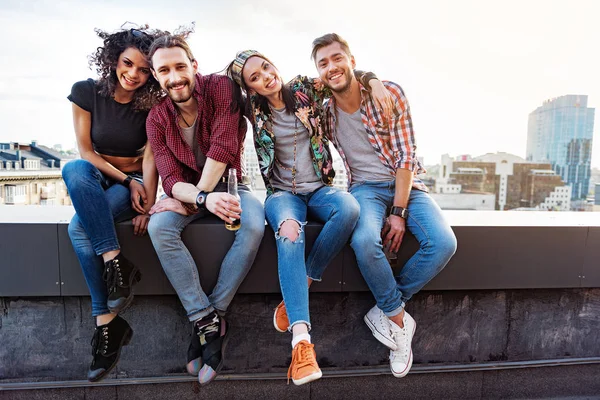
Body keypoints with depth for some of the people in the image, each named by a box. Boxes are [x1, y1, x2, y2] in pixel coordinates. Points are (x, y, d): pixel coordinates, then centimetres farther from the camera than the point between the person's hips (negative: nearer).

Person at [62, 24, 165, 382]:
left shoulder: (152, 104, -5)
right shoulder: (86, 92, -2)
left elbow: (150, 157, -13)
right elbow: (86, 151, -4)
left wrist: (147, 203, -26)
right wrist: (126, 180, -17)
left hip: (134, 184, -2)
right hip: (94, 184, 3)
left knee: (79, 228, -30)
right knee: (74, 169, -34)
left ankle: (107, 321, -25)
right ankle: (115, 262, -36)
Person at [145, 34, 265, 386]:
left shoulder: (221, 87, -13)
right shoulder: (157, 118, -6)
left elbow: (223, 146, -22)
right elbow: (171, 179, -14)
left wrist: (191, 200, -20)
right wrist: (204, 199, -36)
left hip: (228, 184, -2)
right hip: (189, 192, 2)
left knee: (254, 226, -33)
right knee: (159, 226, -29)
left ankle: (210, 318, -20)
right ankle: (209, 323, -21)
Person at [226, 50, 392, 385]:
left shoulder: (306, 90, 4)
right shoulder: (254, 112, 3)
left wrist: (374, 80, 0)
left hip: (319, 188, 2)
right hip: (282, 192, -1)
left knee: (349, 208, -34)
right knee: (289, 231, -37)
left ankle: (299, 289, -21)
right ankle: (302, 339, -40)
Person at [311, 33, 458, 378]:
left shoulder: (389, 94, -6)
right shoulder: (324, 111, 1)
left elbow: (405, 155, -10)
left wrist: (399, 212, -16)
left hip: (406, 184, 1)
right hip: (365, 187, 0)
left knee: (443, 242, -25)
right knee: (364, 240, -34)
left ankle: (386, 310, -6)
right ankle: (399, 319, -9)